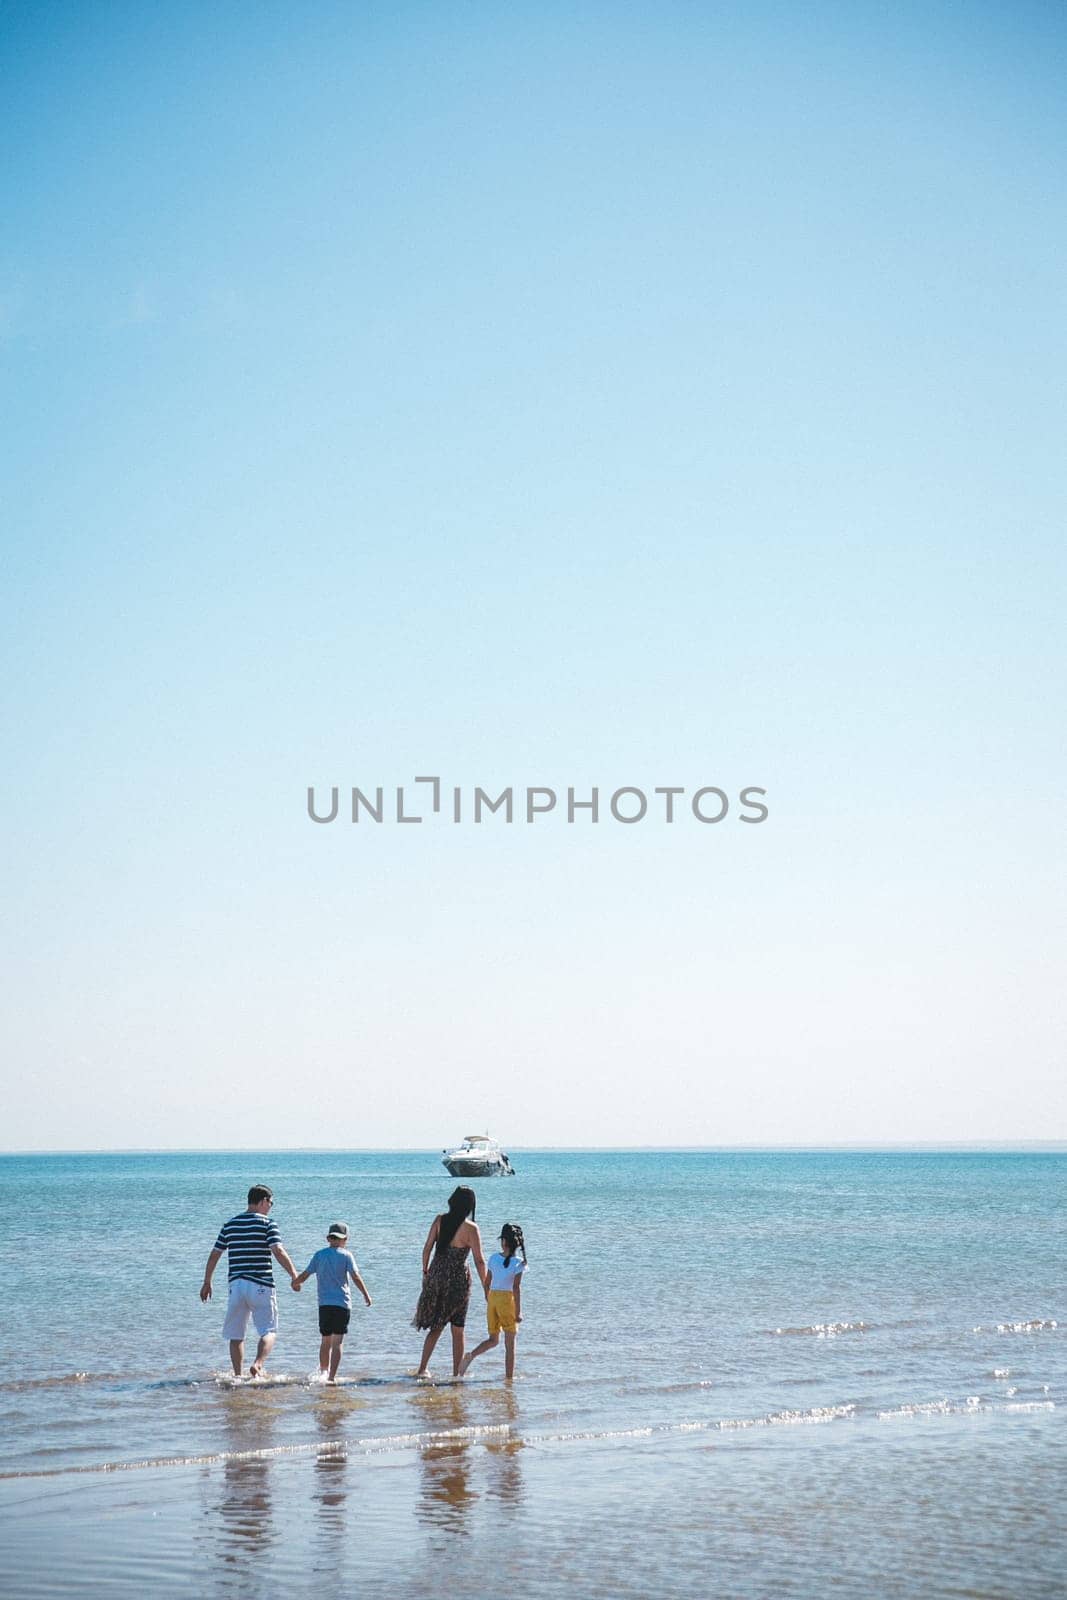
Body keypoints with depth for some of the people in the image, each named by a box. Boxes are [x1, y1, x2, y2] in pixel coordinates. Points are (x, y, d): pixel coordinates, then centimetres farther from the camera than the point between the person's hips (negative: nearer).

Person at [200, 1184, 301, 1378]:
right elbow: (278, 1252, -15)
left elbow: (214, 1255, 14)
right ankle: (258, 1364, -20)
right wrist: (294, 1275, -9)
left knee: (236, 1334, 11)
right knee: (269, 1331, 2)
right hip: (261, 1286, -4)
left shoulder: (230, 1225, 11)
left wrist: (207, 1282, 23)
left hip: (236, 1285, 4)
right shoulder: (266, 1224, -3)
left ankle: (237, 1375, 7)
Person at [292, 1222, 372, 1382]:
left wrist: (295, 1282, 24)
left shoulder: (319, 1255, 6)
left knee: (325, 1341, 17)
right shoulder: (346, 1255, 0)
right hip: (342, 1303, -2)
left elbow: (305, 1275, 4)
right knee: (337, 1342, -3)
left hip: (324, 1304, 3)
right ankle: (332, 1376, -11)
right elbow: (356, 1277, -7)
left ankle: (323, 1372, 25)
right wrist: (366, 1296, 2)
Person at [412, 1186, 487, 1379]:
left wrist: (425, 1272, 16)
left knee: (436, 1326, 15)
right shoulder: (470, 1228, -12)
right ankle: (456, 1373, 12)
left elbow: (427, 1248, 2)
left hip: (436, 1275, 4)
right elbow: (479, 1261, -10)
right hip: (458, 1279, -4)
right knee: (457, 1330, 8)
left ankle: (422, 1369, 10)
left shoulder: (440, 1220, -1)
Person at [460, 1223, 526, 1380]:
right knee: (509, 1344, 7)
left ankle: (471, 1355, -8)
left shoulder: (494, 1257, 4)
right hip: (507, 1299, -4)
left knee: (493, 1340, 17)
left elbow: (487, 1283, 10)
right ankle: (509, 1377, 7)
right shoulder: (518, 1262, -8)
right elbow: (516, 1288, -12)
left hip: (492, 1298, 4)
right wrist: (518, 1311, -9)